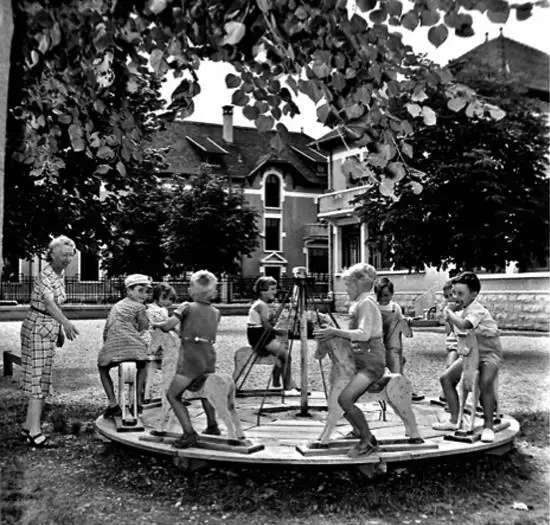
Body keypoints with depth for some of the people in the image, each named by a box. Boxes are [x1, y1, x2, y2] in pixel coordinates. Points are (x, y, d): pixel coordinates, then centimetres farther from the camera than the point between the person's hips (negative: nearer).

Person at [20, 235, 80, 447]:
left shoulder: (59, 275, 9)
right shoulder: (45, 275, -20)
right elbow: (49, 302, -37)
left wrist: (60, 329, 18)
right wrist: (66, 323, -52)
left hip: (49, 327, 9)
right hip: (38, 327, -9)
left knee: (41, 376, 13)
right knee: (39, 377, -7)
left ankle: (29, 425, 22)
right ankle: (34, 430, -2)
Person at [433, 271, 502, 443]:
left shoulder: (477, 310, -23)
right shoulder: (461, 311, 3)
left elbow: (463, 325, -42)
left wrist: (449, 312, -26)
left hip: (489, 353, -9)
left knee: (485, 382, -33)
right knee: (446, 378, 1)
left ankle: (488, 426, -18)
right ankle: (454, 420, 11)